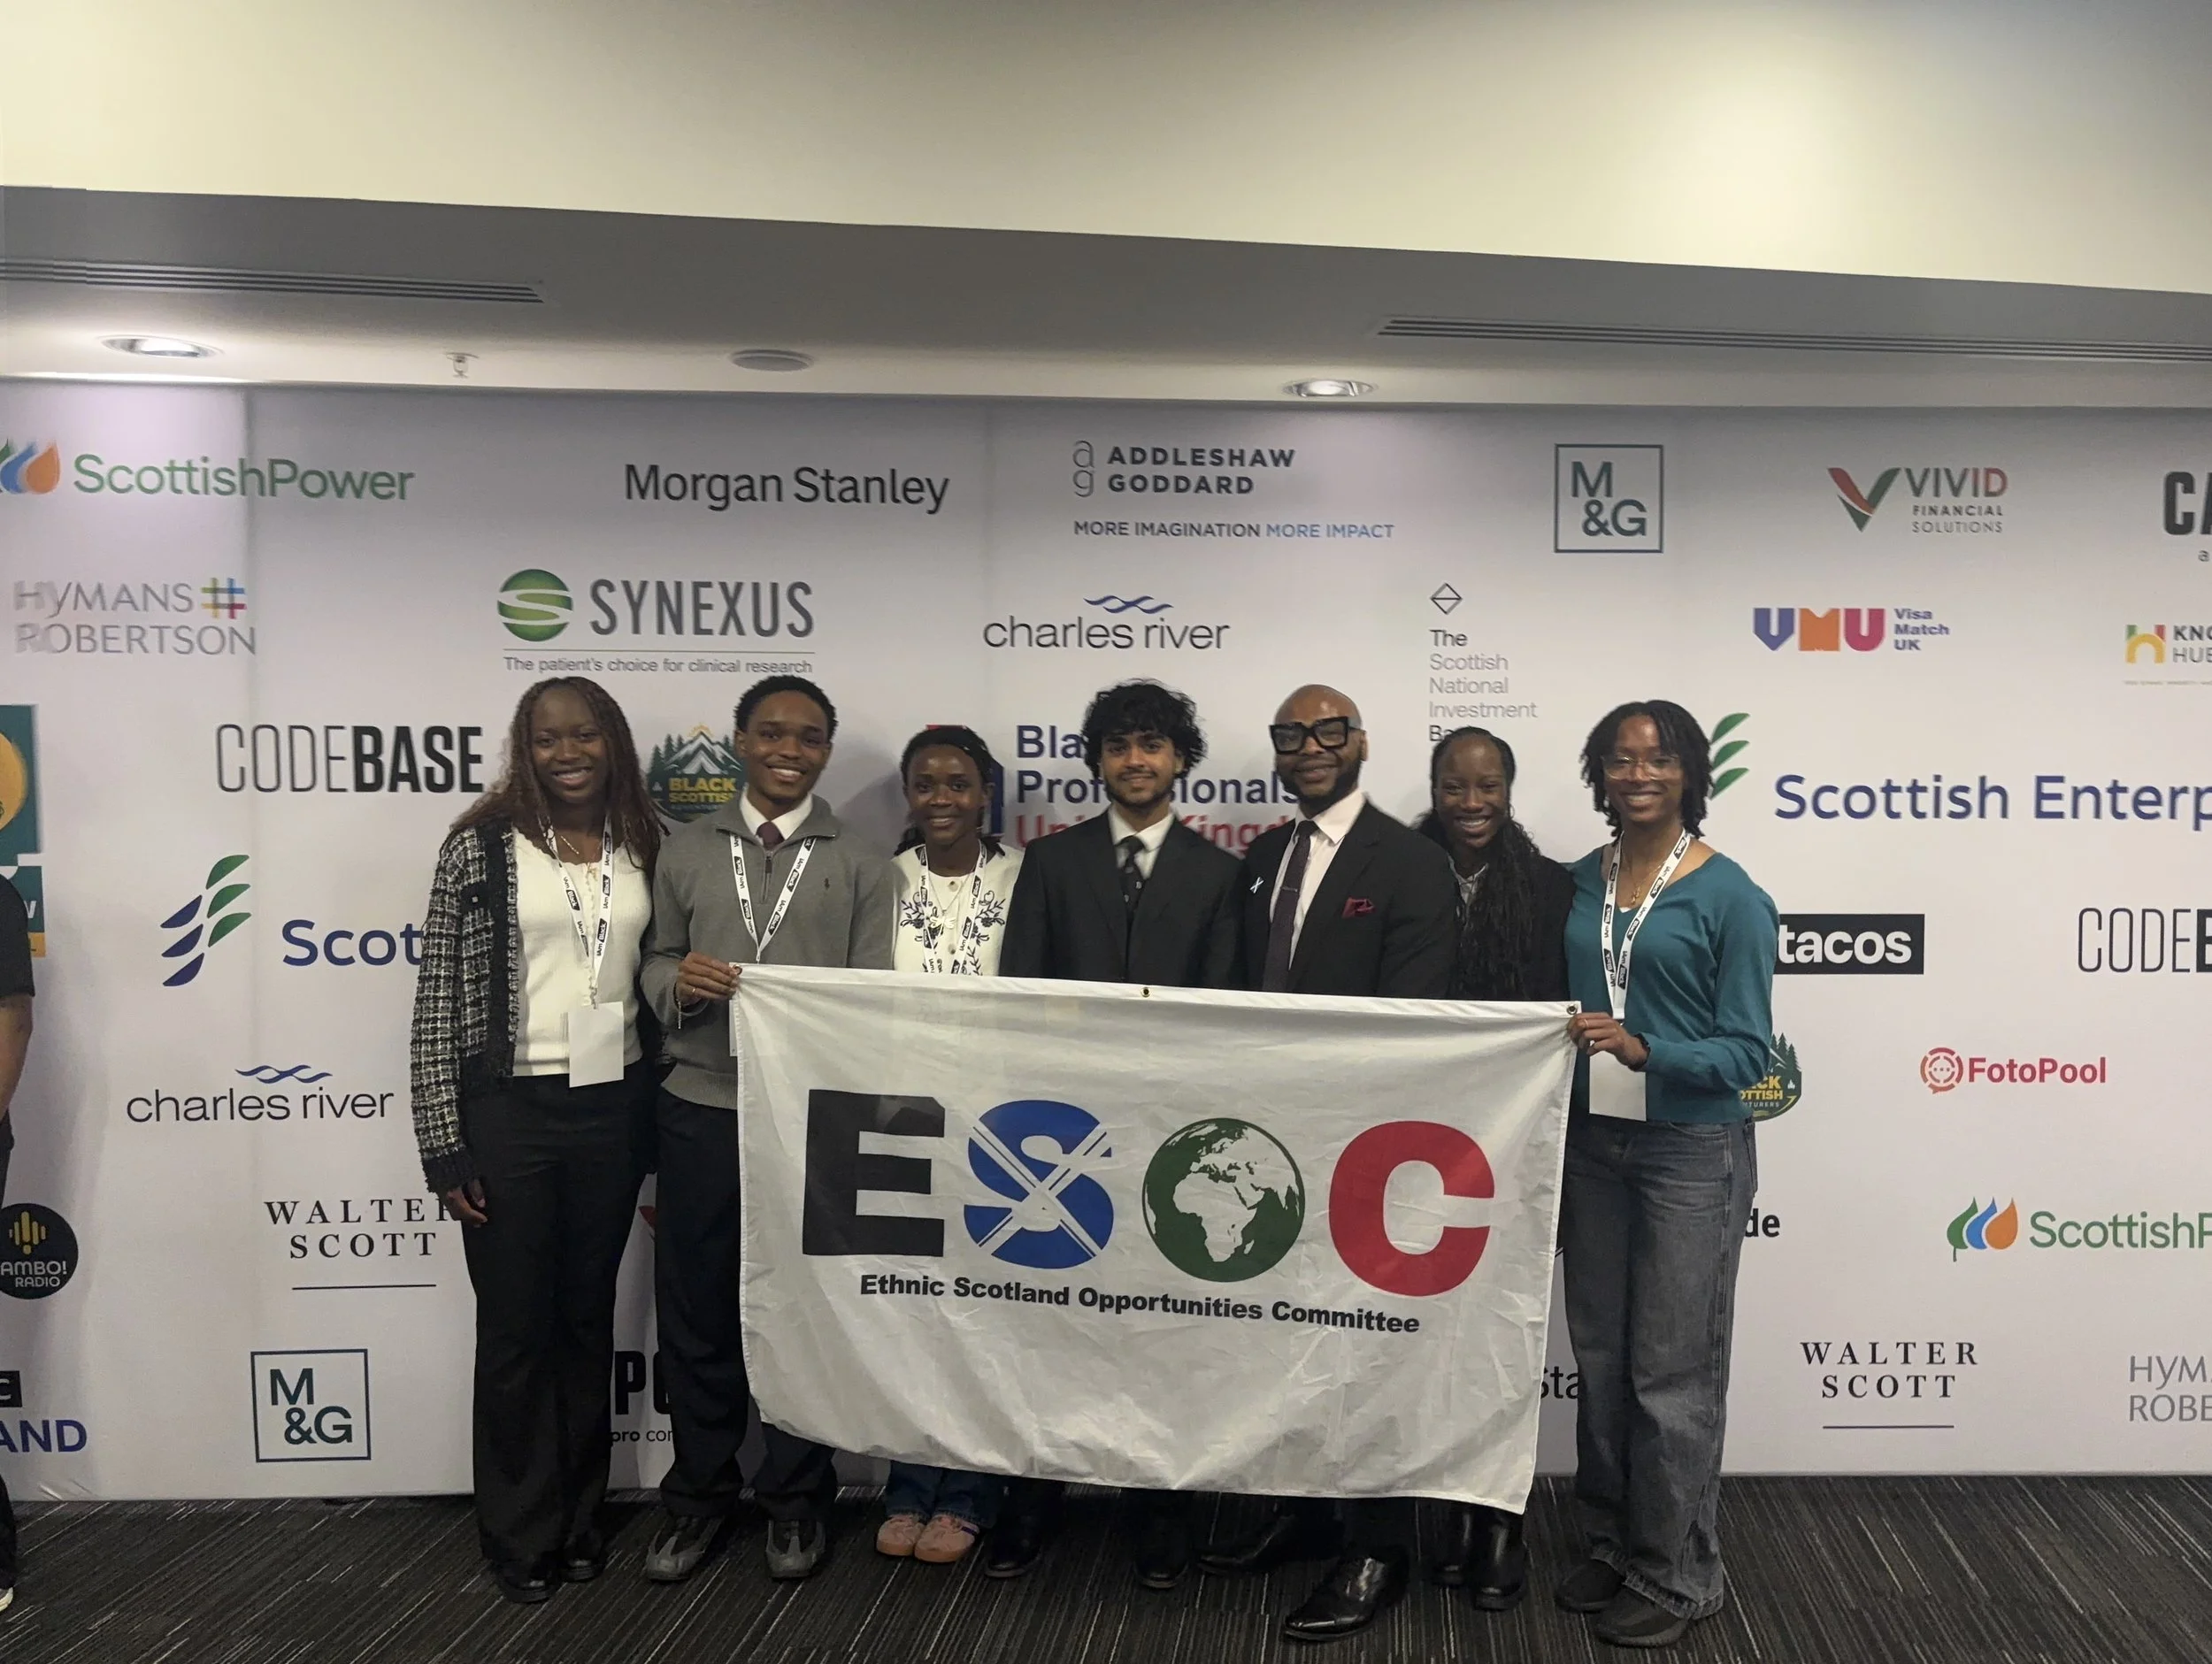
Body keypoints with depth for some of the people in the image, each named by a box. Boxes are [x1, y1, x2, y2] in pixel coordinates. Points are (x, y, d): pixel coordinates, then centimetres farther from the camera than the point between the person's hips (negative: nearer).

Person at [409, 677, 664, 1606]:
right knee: (516, 1328, 8)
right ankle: (522, 1532, 25)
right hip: (508, 1111, -3)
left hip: (612, 1110, 3)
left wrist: (658, 1123, 8)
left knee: (588, 1320, 15)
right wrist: (445, 1145, -8)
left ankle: (578, 1514, 31)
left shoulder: (645, 848, 4)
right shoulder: (482, 846, -6)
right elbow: (440, 1000, -5)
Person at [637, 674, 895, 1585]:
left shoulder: (859, 865, 3)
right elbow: (655, 962, 6)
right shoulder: (686, 849, 8)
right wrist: (678, 982, -15)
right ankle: (699, 1492, 30)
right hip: (699, 1111, 2)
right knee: (695, 1308, 10)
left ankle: (795, 1496, 29)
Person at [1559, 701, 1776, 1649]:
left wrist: (1644, 1049, -25)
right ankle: (1612, 1546, 31)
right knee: (1599, 1363, 14)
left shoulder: (1729, 896, -9)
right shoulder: (1579, 883, 5)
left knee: (1672, 1374, 4)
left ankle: (1675, 1578, 21)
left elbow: (1747, 1052, -11)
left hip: (1691, 1153, -5)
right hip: (1592, 1144, 5)